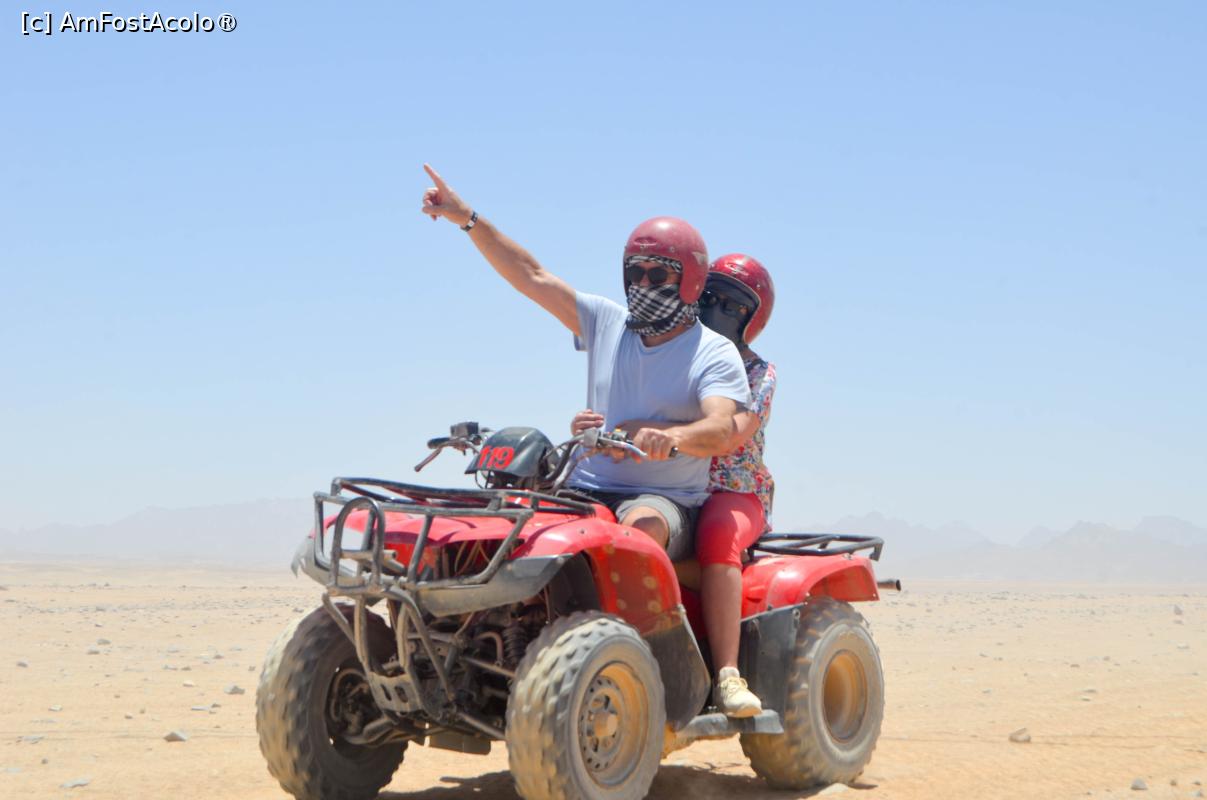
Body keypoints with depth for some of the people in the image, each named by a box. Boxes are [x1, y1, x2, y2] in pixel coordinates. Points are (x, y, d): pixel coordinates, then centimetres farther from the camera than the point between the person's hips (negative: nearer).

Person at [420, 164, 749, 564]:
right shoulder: (607, 322, 15)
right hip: (586, 490, 5)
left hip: (664, 499, -4)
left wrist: (672, 436, -42)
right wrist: (467, 218, 7)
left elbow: (720, 432, -18)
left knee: (641, 527, -39)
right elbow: (534, 276, 14)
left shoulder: (715, 353, -2)